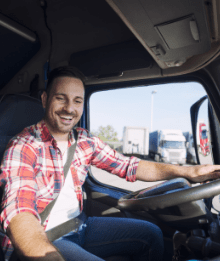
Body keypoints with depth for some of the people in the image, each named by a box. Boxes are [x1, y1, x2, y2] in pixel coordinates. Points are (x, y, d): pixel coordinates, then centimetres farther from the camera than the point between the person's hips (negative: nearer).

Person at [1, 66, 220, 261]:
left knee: (151, 234, 5)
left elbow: (129, 167, -2)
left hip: (78, 227, 6)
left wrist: (186, 171, -11)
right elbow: (18, 215, -31)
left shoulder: (86, 141, -2)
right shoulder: (23, 147, -19)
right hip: (41, 240, -5)